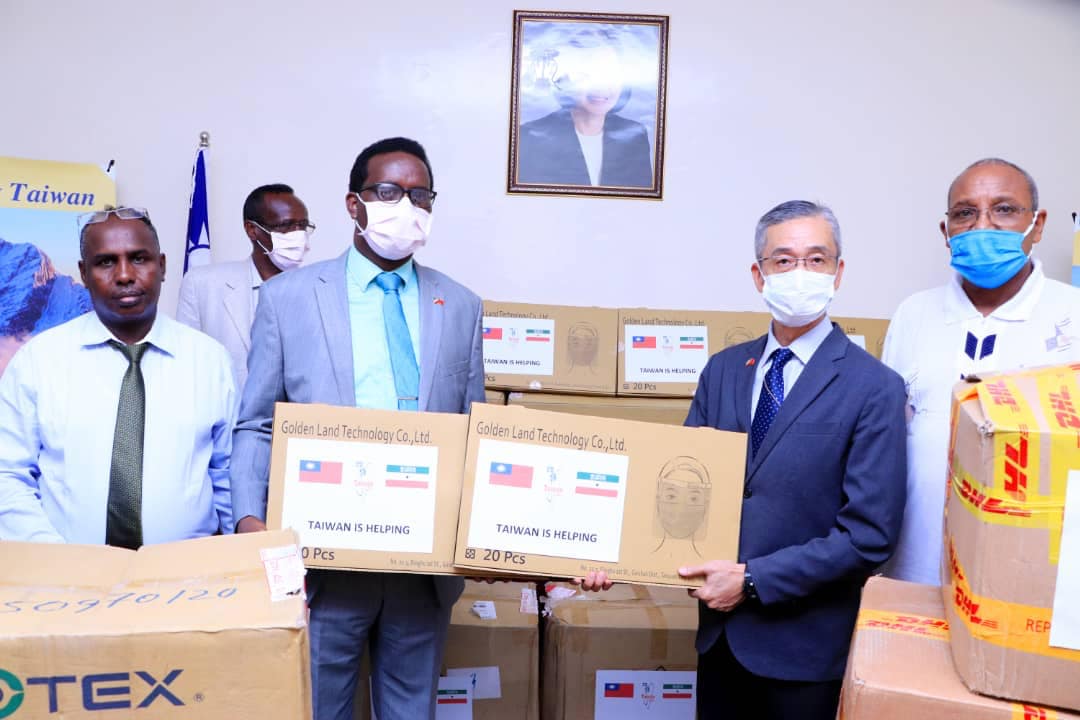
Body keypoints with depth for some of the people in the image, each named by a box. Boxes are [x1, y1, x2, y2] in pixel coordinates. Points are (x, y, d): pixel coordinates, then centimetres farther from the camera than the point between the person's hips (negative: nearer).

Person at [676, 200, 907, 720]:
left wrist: (753, 580, -18)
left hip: (802, 645, -4)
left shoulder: (874, 388, -13)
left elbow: (870, 535, -17)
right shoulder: (722, 370, 3)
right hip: (720, 629, 4)